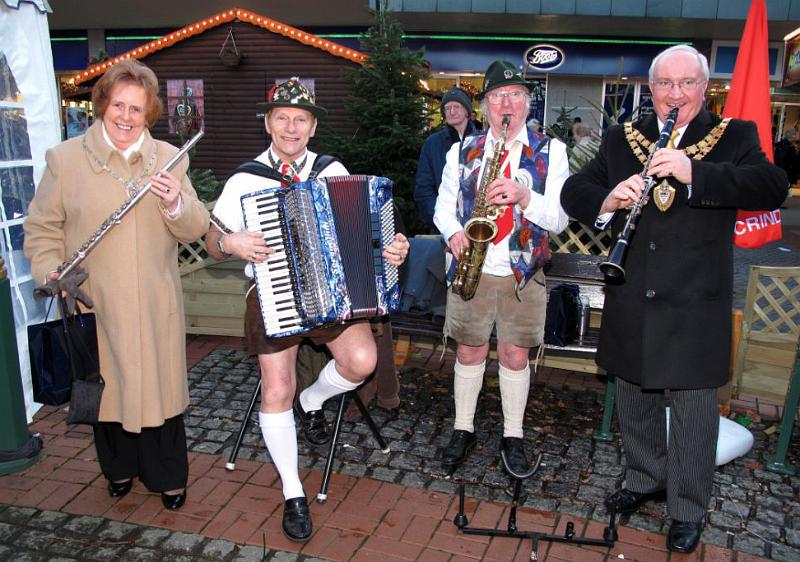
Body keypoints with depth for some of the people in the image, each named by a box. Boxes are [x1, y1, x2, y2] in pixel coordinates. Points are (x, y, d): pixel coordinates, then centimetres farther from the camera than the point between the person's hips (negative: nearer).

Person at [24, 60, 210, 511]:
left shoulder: (169, 159, 5)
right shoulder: (66, 159, 0)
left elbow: (196, 230, 2)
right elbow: (42, 228, 4)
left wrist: (176, 205, -17)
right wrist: (51, 272, -10)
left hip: (155, 305, 1)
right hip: (94, 304, 0)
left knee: (159, 386, 7)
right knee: (106, 386, 13)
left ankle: (168, 476, 28)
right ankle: (119, 468, 38)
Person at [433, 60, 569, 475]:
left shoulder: (550, 151, 2)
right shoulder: (462, 152, 8)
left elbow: (559, 218, -4)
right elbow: (444, 205, 11)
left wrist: (524, 197, -22)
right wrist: (454, 232, -10)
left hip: (523, 272, -1)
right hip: (472, 269, 1)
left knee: (515, 354, 7)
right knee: (469, 350, 9)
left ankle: (513, 436, 24)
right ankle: (463, 430, 26)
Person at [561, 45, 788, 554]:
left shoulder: (735, 137, 0)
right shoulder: (621, 139, 8)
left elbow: (774, 187, -17)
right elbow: (573, 191, 3)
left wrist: (694, 174, -31)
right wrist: (606, 201, -20)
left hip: (695, 305, -3)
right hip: (631, 301, 4)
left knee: (695, 411, 6)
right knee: (634, 400, 18)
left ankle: (689, 511, 25)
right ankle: (645, 480, 41)